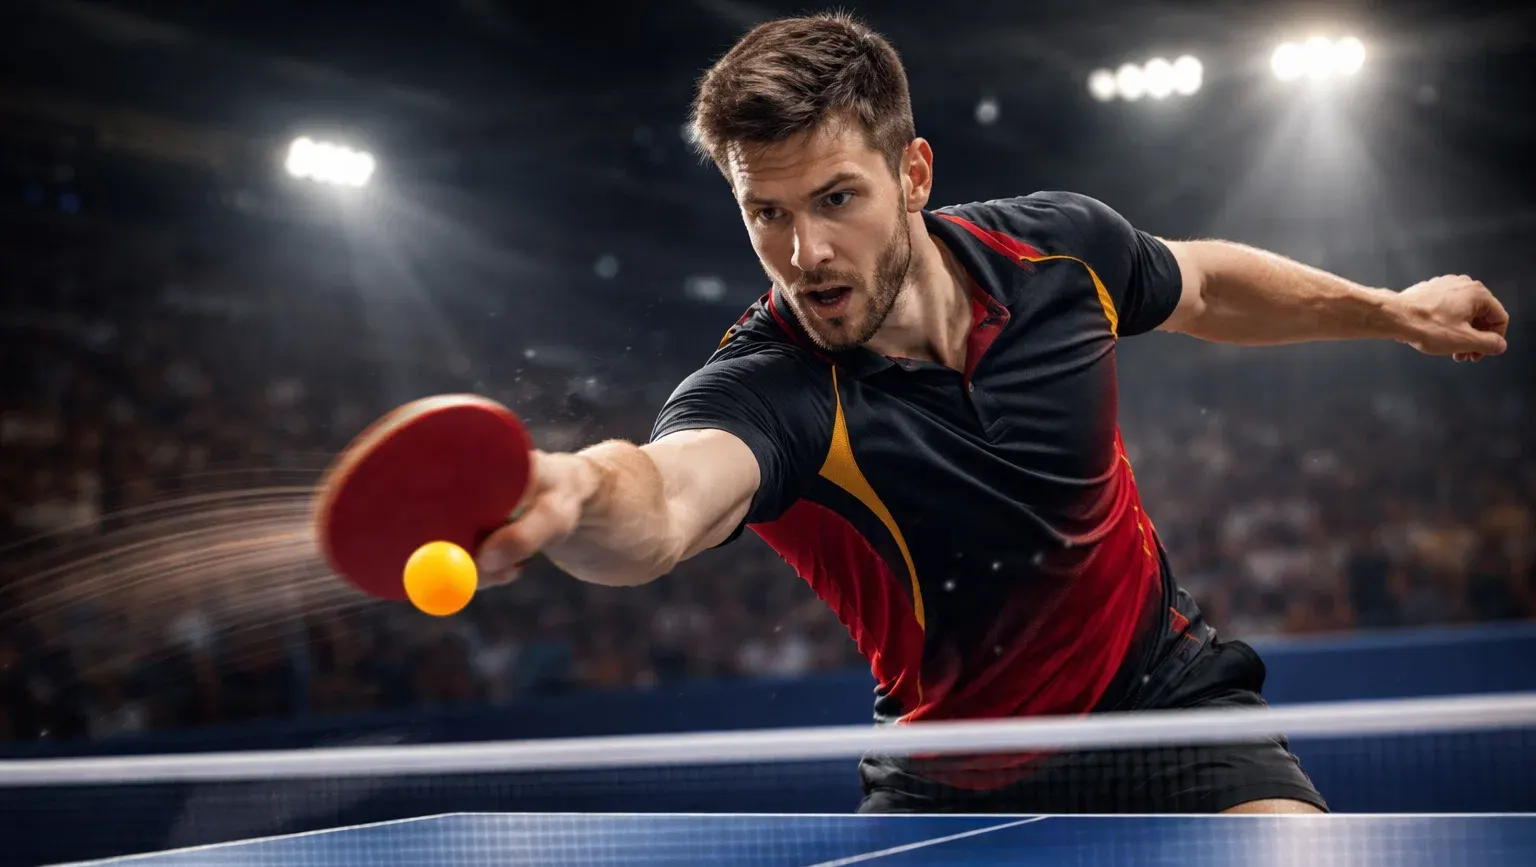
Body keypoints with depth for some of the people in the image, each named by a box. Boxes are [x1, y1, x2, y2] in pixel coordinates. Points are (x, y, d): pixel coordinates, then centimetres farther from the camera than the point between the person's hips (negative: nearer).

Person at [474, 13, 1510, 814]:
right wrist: (569, 495, -77)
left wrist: (1392, 309, 19)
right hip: (954, 779, -1)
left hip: (1167, 699, 1)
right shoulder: (767, 389, -29)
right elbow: (661, 508, -55)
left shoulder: (1065, 245, -15)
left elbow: (1200, 285, 11)